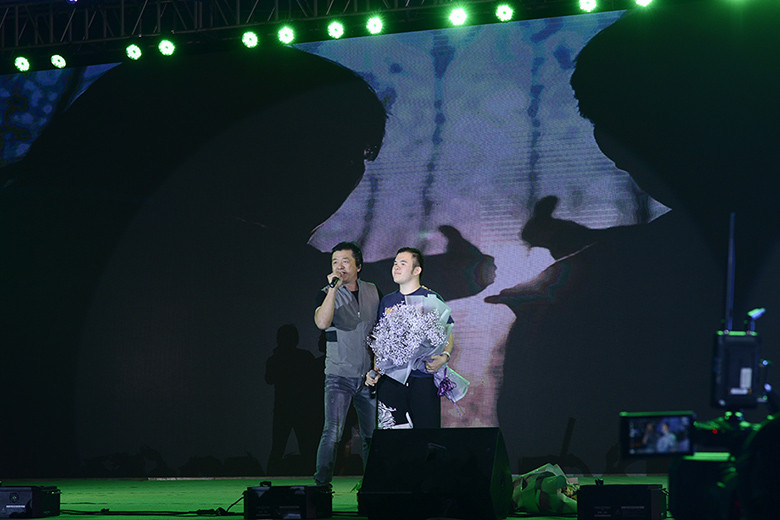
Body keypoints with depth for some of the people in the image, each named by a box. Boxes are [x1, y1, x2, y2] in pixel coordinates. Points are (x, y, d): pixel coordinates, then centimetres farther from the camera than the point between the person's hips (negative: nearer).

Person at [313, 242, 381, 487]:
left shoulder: (373, 292, 7)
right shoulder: (327, 294, -3)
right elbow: (322, 322, -23)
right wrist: (333, 288, -25)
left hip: (369, 375, 3)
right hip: (339, 376, -3)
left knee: (372, 435, 7)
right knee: (332, 432, -14)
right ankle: (321, 484, -10)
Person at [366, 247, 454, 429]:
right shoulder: (387, 301, 15)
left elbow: (447, 336, 3)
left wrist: (444, 358, -16)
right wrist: (375, 370, 7)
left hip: (423, 378, -4)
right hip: (390, 378, 4)